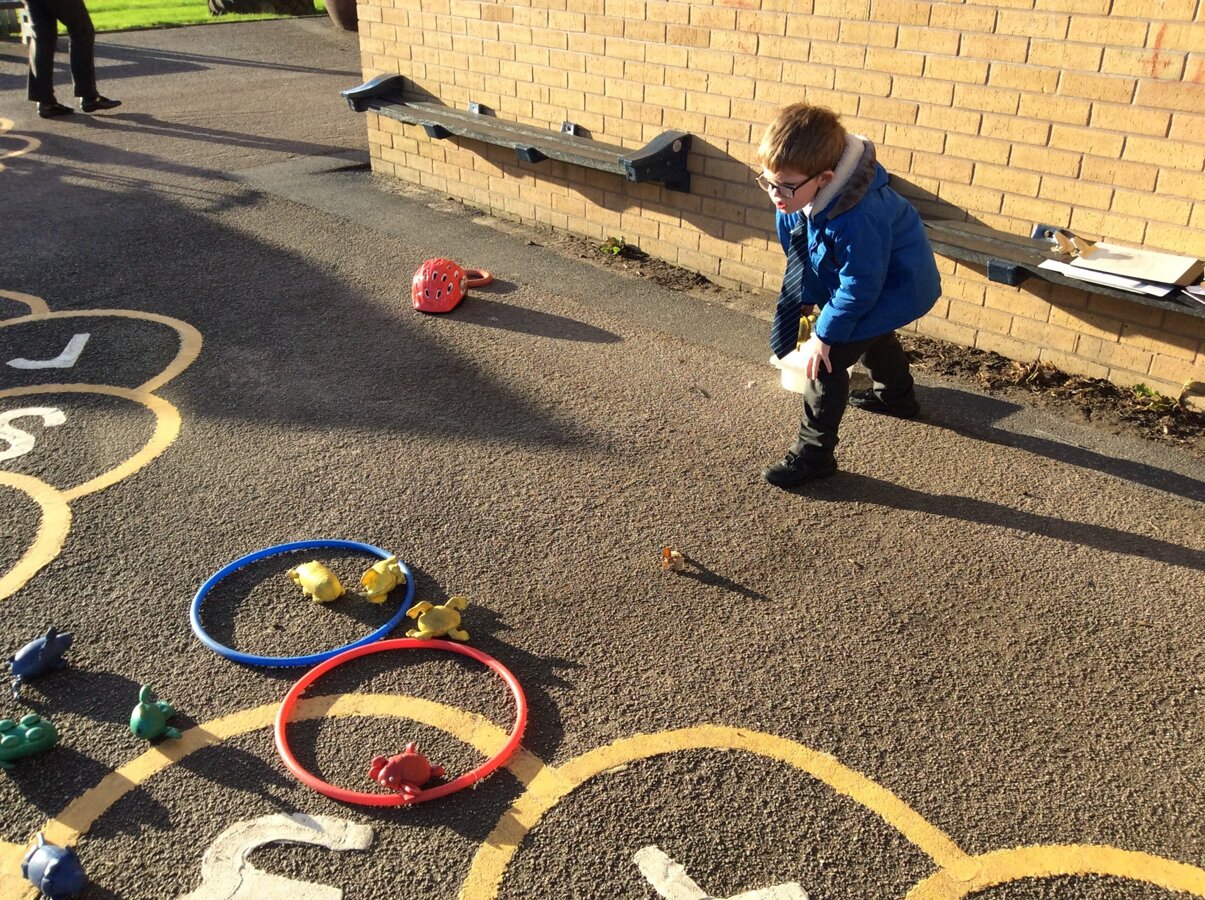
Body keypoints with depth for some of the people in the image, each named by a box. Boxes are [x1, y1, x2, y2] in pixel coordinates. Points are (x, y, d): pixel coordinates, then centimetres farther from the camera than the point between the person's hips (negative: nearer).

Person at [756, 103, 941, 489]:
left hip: (896, 288, -10)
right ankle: (897, 396, 63)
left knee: (826, 360, -15)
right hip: (871, 277, 10)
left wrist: (824, 335, -24)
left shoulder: (855, 219, -43)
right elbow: (802, 256, -3)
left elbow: (860, 287, -33)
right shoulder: (797, 196, -20)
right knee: (869, 335, 34)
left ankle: (813, 453, -4)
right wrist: (808, 301, -1)